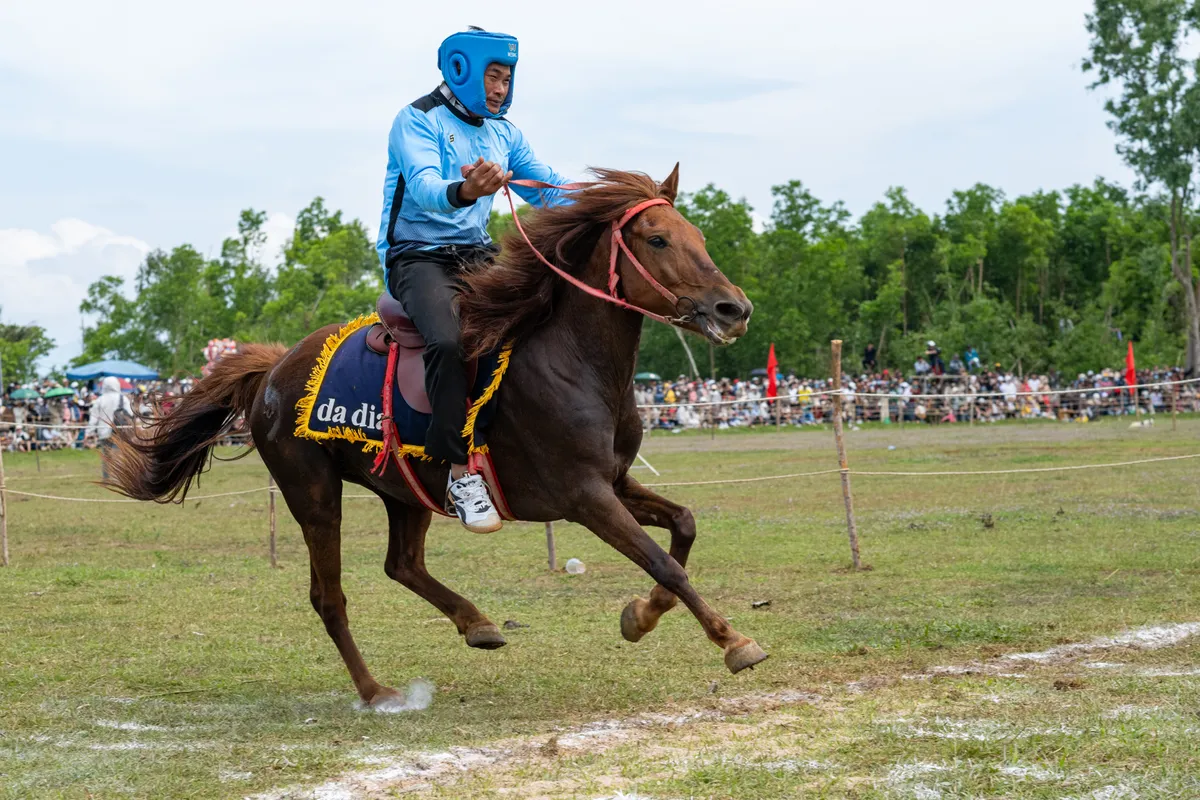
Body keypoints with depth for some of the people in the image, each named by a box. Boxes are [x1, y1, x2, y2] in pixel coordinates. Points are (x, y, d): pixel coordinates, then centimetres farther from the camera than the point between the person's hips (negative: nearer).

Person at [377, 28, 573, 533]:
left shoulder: (503, 133, 15)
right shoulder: (418, 121, -7)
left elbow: (548, 190, 14)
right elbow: (423, 184, -25)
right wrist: (464, 191, -49)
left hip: (477, 257, 7)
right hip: (419, 258, -7)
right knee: (448, 341, -34)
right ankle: (460, 473, -31)